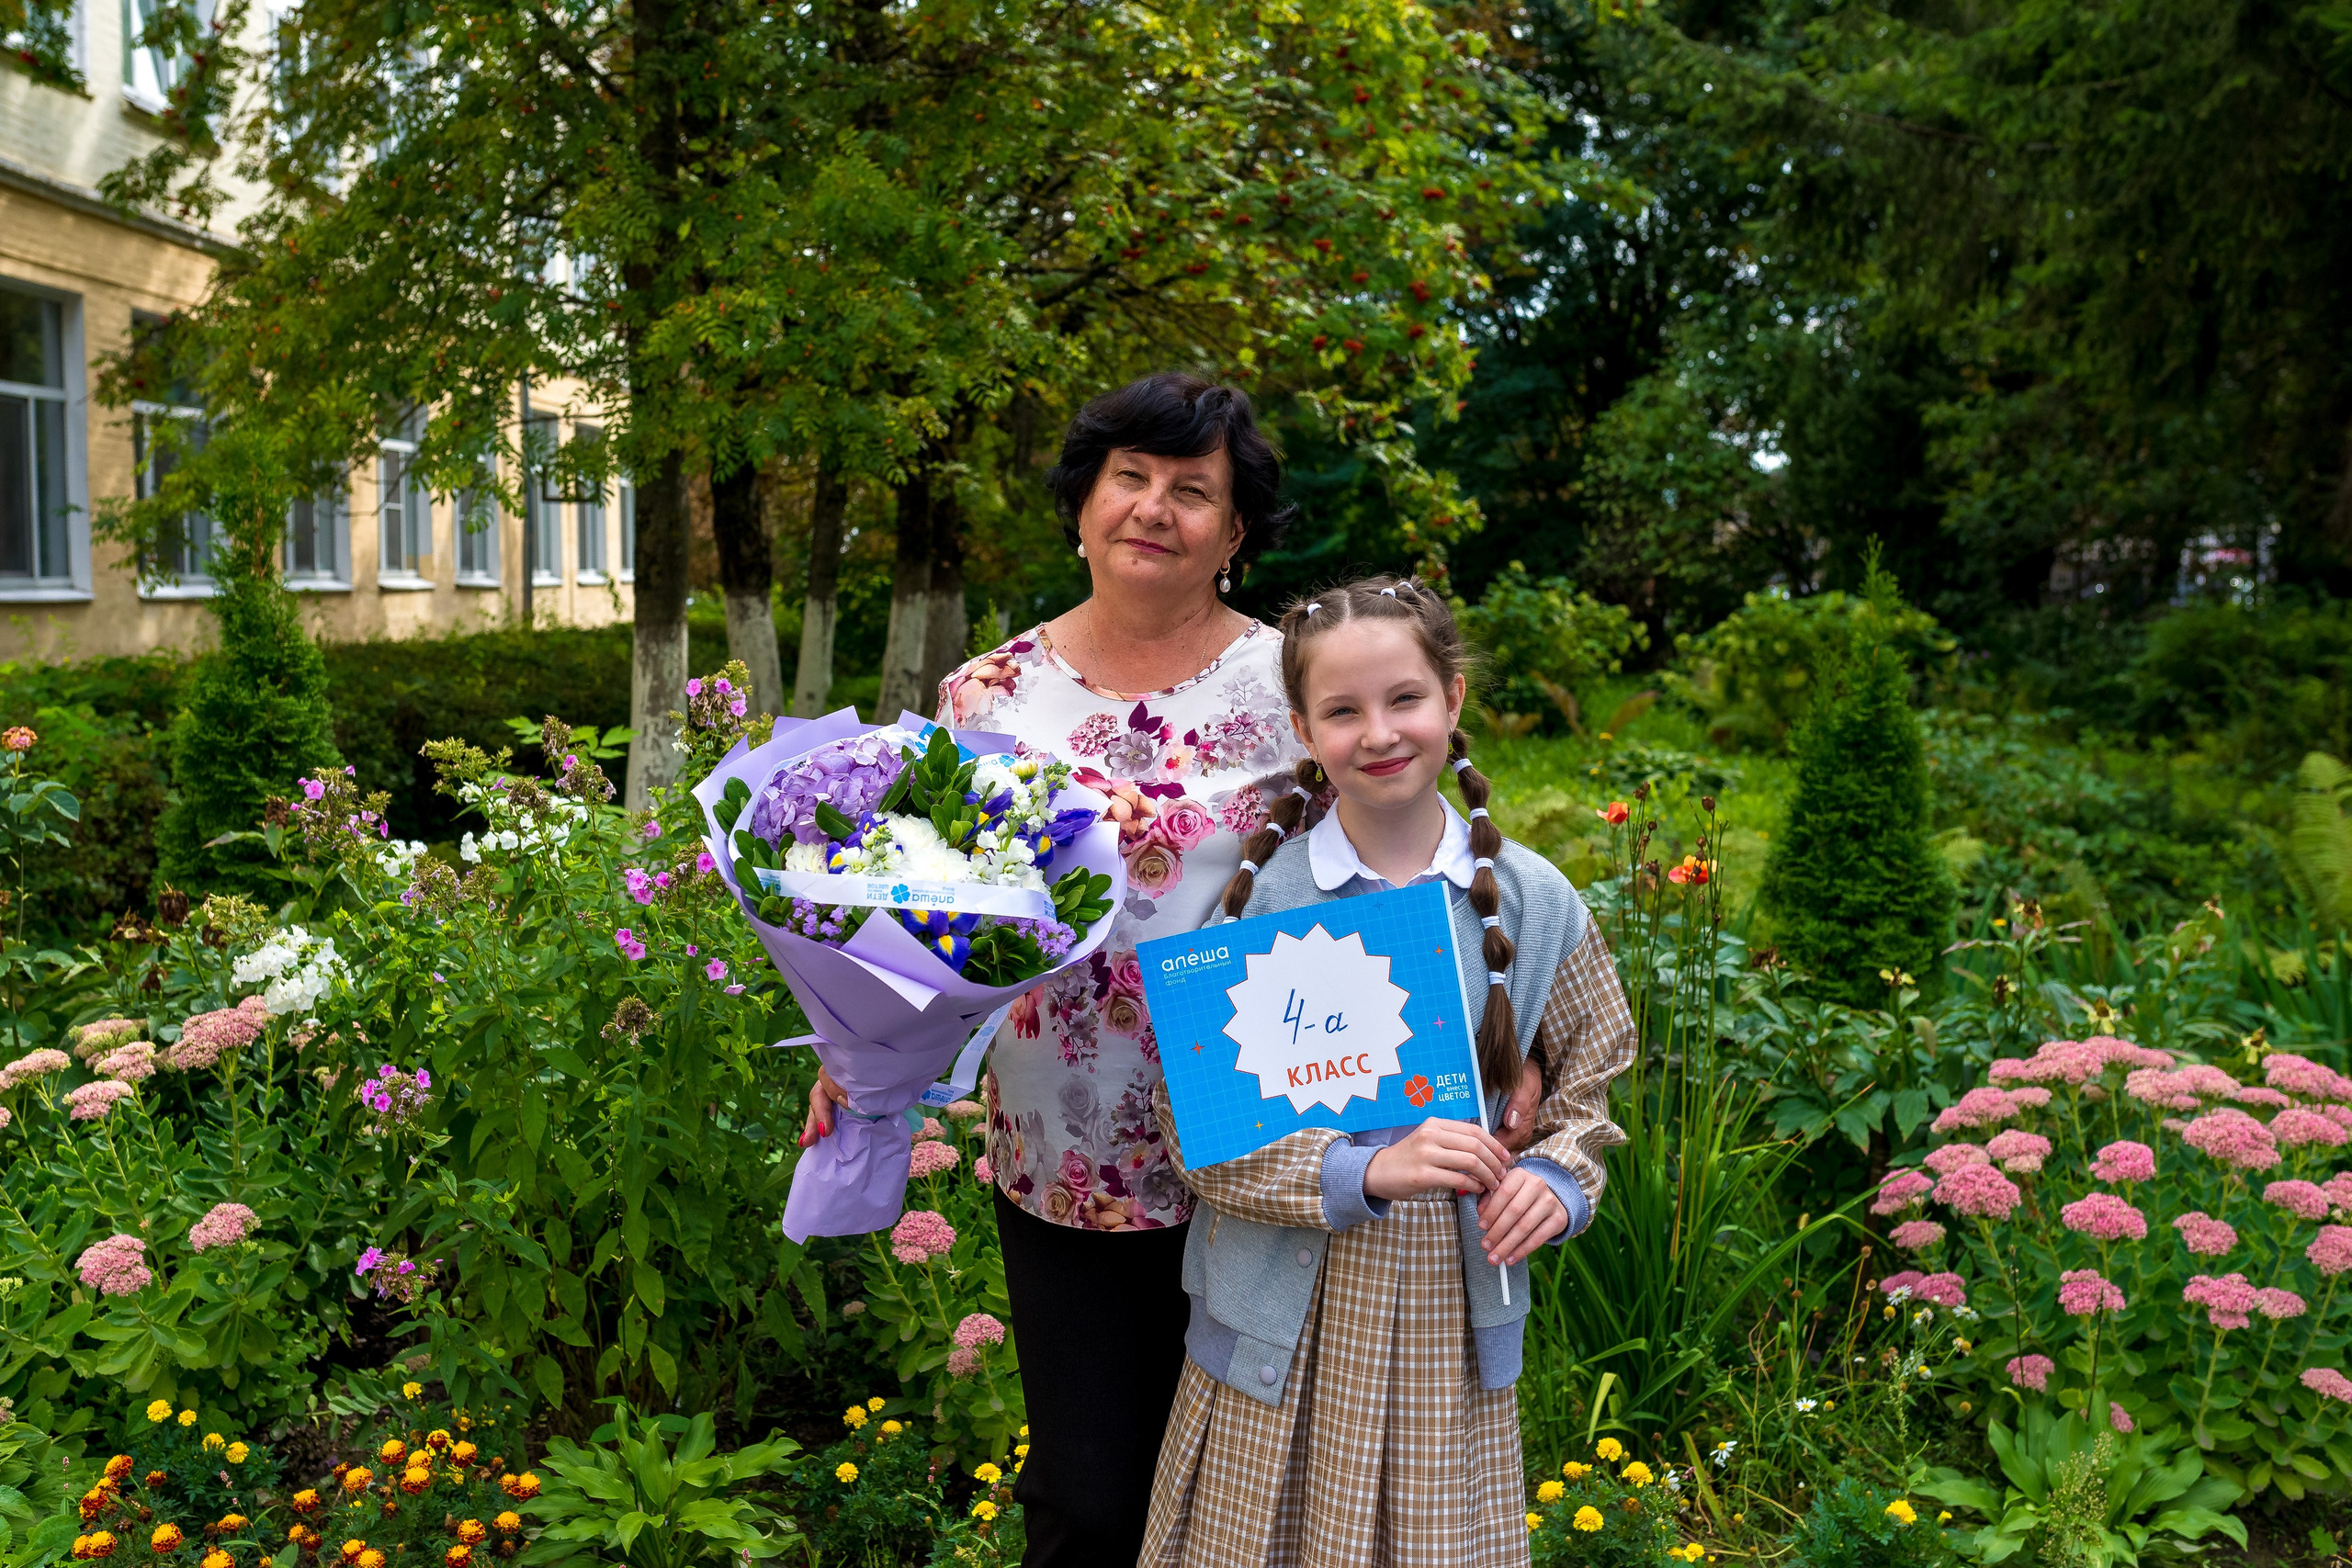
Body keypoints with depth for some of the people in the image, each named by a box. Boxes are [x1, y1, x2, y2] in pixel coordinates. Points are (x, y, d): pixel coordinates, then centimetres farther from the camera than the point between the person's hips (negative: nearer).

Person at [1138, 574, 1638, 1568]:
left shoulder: (1531, 900, -1)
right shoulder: (1256, 897, -9)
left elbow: (1582, 1089, 10)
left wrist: (1556, 1181, -10)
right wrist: (1362, 1171, -22)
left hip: (1452, 1314, 2)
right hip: (1284, 1318, -1)